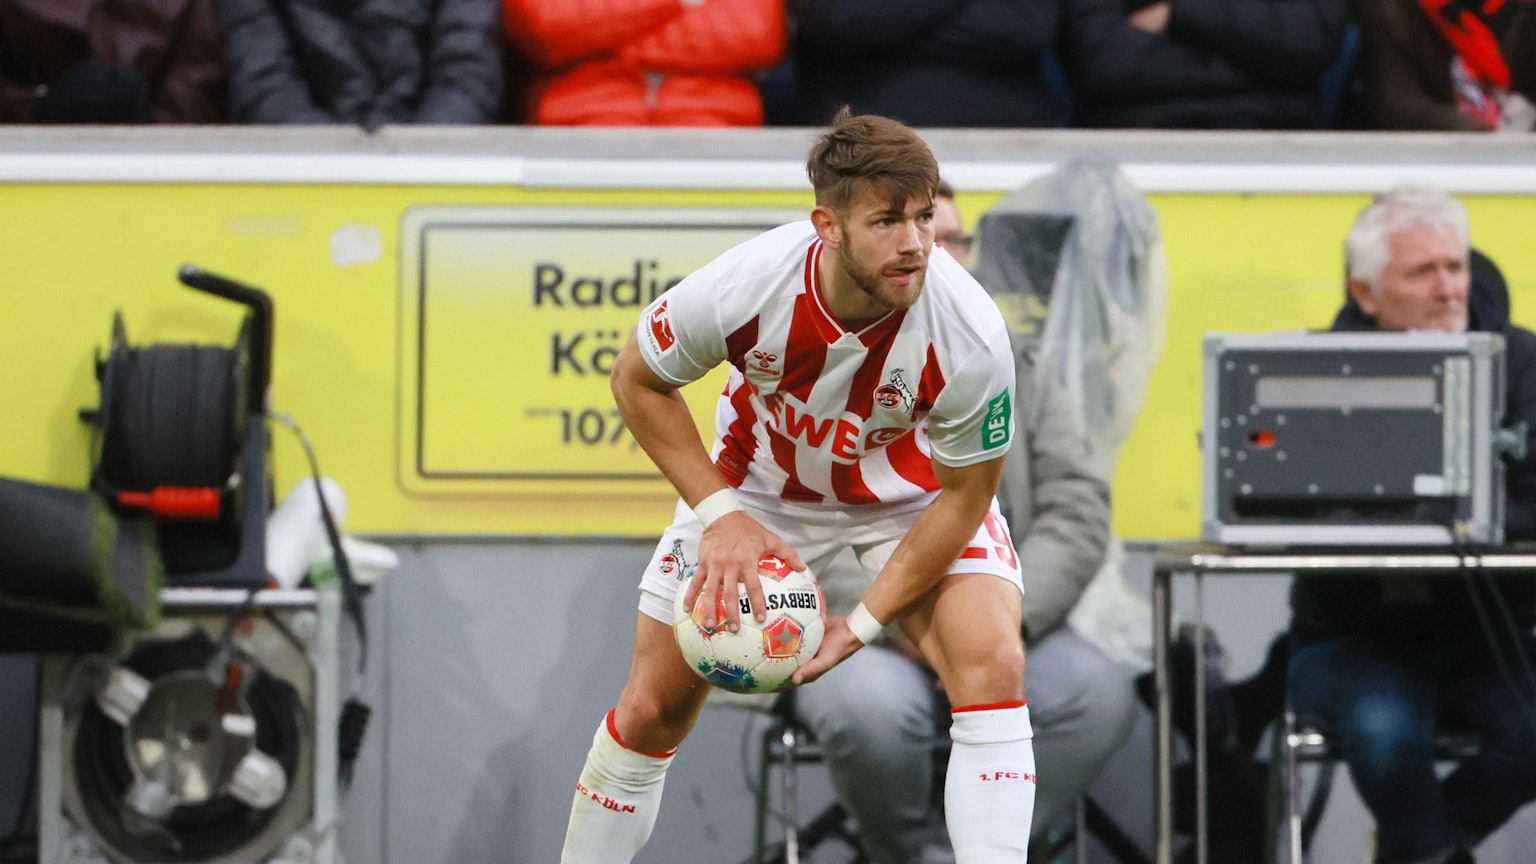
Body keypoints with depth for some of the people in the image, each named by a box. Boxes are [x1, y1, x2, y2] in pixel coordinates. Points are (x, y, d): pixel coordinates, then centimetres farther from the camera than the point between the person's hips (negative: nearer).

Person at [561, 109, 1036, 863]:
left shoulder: (969, 333, -35)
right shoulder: (740, 287, -33)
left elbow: (964, 494, -19)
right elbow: (638, 381, -11)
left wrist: (863, 623, -21)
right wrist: (719, 514, -19)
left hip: (914, 496, -1)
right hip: (759, 484, 1)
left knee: (992, 663, -27)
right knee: (652, 708, 2)